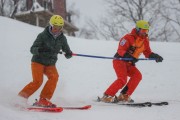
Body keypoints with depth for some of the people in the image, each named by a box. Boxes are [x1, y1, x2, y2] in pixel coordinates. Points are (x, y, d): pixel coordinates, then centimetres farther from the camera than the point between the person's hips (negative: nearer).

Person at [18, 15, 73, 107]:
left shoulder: (62, 38, 2)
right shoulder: (43, 36, -11)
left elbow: (67, 50, 11)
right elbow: (32, 49, -15)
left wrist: (68, 54, -14)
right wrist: (39, 50, -38)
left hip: (50, 64, 4)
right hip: (38, 62, -4)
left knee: (54, 77, -24)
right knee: (38, 81, -21)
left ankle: (43, 100, -23)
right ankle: (20, 97, -5)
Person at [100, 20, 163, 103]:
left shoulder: (145, 41, 6)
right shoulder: (129, 38, -16)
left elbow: (148, 53, 11)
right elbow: (120, 50, -22)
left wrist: (155, 56, -10)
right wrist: (130, 57, -39)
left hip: (129, 64, 7)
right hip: (119, 61, -7)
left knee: (137, 75, -15)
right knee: (122, 79, -25)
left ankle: (124, 96, -8)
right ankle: (107, 96, -17)